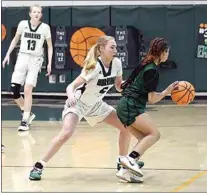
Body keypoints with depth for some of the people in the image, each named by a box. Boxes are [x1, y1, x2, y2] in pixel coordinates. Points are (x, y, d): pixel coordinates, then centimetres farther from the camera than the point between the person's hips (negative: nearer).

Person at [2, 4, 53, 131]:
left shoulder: (45, 27, -4)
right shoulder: (23, 24, -1)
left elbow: (50, 46, 5)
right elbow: (15, 40, 15)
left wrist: (49, 63, -1)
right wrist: (8, 54, 10)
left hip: (36, 60, -2)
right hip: (22, 57, 2)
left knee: (27, 90, -12)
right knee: (14, 91, -3)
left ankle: (25, 121, -2)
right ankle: (28, 114, 19)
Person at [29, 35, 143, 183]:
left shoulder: (117, 63, -11)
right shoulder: (95, 66, -29)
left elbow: (119, 86, 4)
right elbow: (71, 86, -32)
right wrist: (71, 96, -54)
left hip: (95, 104, 7)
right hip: (77, 104, -7)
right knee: (66, 133, -29)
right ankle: (39, 166, -17)